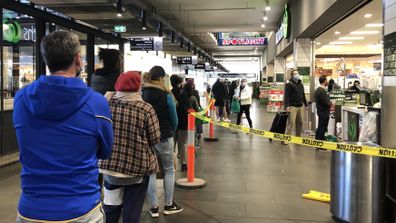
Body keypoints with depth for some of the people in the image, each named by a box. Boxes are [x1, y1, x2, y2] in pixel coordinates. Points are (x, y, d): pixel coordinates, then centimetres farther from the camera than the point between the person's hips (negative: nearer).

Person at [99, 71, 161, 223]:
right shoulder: (145, 109, -13)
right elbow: (155, 139, -8)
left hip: (109, 165, 4)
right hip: (137, 167, -3)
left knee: (110, 207, 18)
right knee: (132, 211, 8)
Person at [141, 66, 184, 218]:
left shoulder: (141, 93, -3)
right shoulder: (166, 94, -10)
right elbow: (174, 118, -3)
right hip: (164, 137, -2)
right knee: (169, 170, 11)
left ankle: (154, 207, 12)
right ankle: (169, 205, 16)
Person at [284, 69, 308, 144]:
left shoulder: (301, 84, 18)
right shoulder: (289, 84, -6)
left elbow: (303, 95, 24)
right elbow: (286, 96, -14)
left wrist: (306, 104, 21)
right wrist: (287, 106, -23)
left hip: (300, 106, 7)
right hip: (292, 106, -7)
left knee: (300, 123, 10)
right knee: (291, 123, -12)